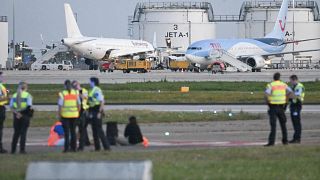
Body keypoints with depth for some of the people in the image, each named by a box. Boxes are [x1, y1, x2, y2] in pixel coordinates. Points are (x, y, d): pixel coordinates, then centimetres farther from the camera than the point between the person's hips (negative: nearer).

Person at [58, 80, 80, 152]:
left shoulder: (62, 94, -8)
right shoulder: (76, 93, 2)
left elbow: (60, 106, -9)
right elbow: (78, 104, 4)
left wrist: (59, 115, -2)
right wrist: (78, 113, 14)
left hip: (65, 115, -3)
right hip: (74, 115, 3)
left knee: (66, 132, 0)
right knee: (73, 131, 11)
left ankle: (66, 148, -4)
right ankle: (74, 147, 11)